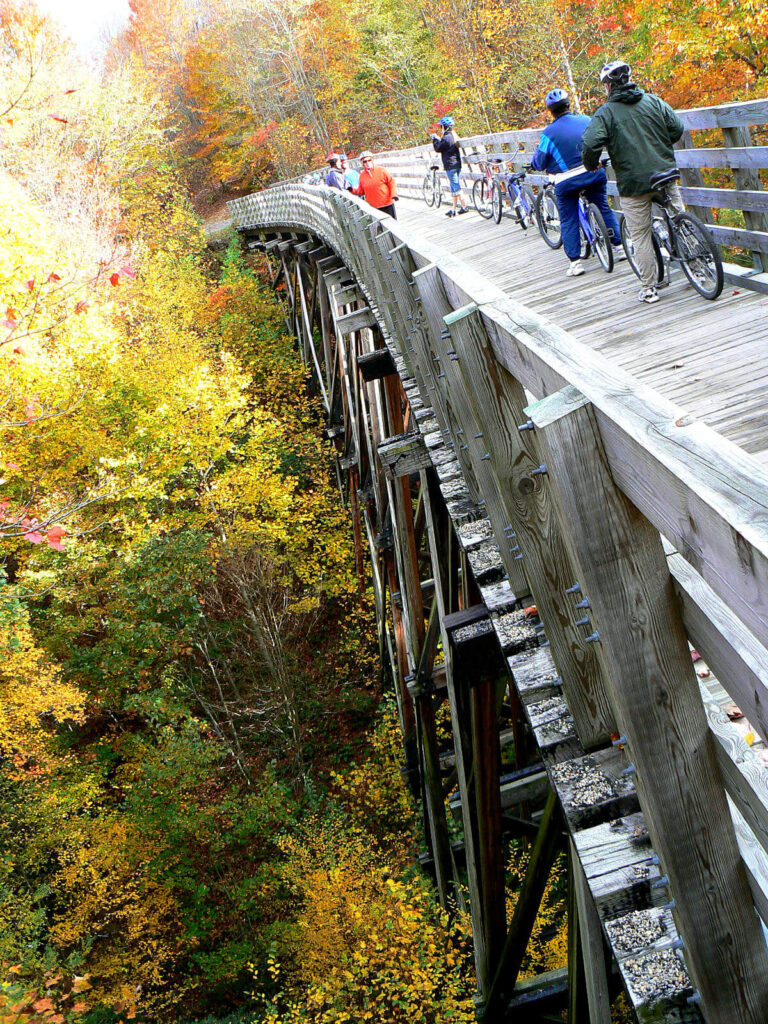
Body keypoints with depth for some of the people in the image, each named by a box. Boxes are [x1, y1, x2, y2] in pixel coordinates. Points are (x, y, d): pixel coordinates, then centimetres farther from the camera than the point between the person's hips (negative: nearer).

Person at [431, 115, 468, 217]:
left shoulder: (446, 138, -16)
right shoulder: (454, 136, 12)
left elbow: (437, 149, -8)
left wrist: (435, 139, 6)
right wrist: (439, 139, 22)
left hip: (450, 166, -9)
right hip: (457, 165, 9)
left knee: (456, 187, -7)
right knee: (454, 188, 12)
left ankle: (464, 207, -8)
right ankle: (453, 209, 15)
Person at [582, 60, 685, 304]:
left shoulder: (605, 113, -7)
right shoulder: (653, 101, 5)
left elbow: (590, 144, -18)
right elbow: (677, 129, 6)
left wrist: (591, 166, 3)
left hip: (633, 183, -3)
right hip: (666, 175, 3)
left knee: (641, 237, 5)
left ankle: (649, 289, 8)